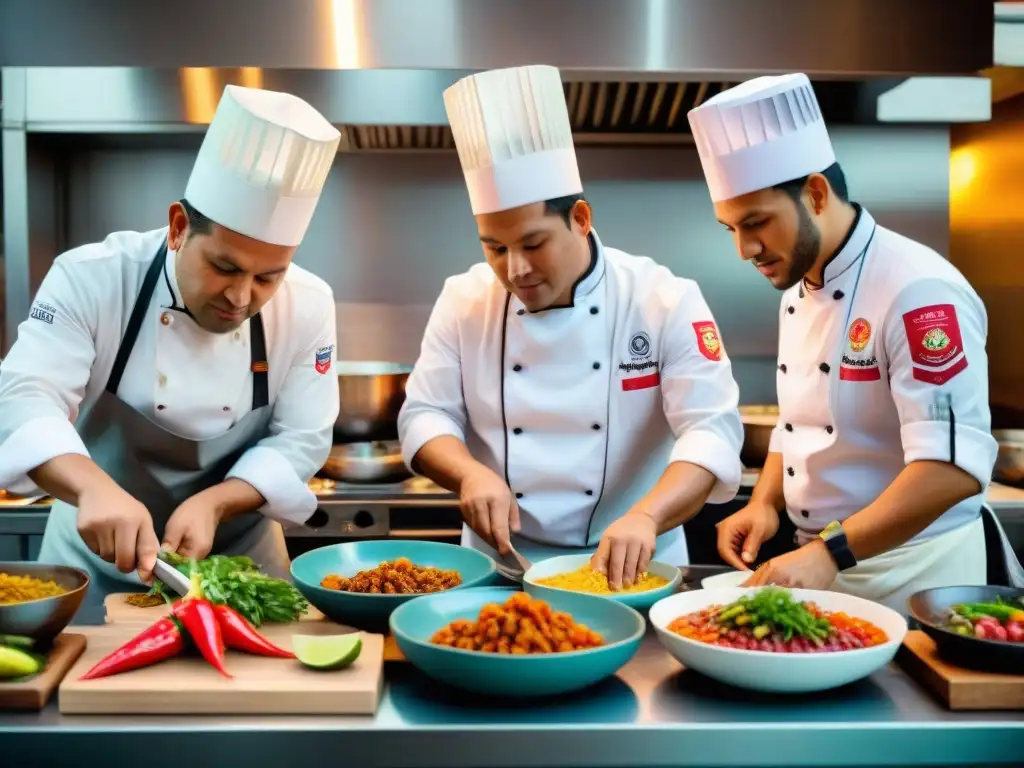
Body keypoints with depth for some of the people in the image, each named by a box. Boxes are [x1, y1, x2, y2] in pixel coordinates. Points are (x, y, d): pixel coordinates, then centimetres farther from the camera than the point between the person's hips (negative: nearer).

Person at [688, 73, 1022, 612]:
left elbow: (954, 464, -28)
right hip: (822, 564, 8)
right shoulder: (798, 292, 7)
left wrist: (831, 550, -33)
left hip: (913, 575, -7)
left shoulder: (918, 291, -20)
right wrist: (765, 503, -2)